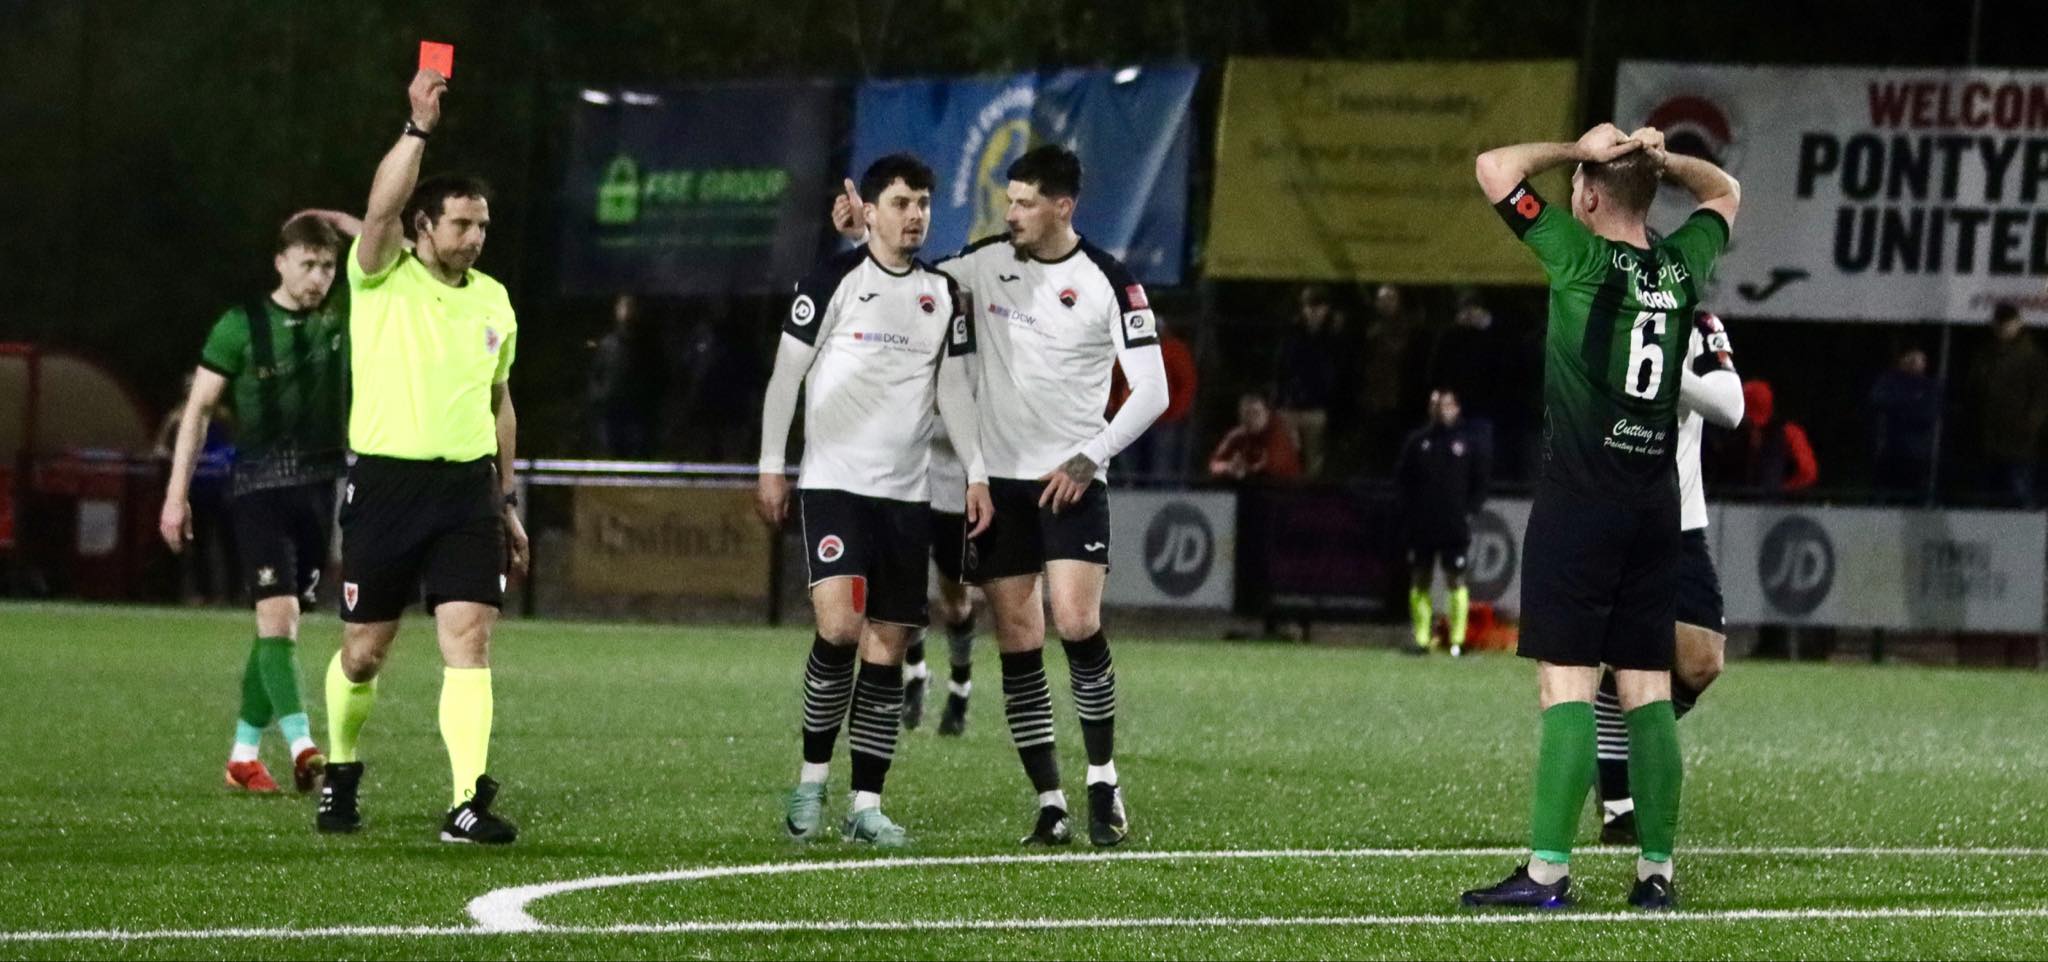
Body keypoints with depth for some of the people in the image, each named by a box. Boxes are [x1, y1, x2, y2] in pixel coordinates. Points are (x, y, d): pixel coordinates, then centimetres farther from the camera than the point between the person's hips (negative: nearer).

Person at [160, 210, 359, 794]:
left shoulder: (340, 320, 5)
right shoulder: (242, 325, -4)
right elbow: (198, 407, 0)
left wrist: (330, 222, 0)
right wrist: (177, 493, -3)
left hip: (320, 484, 4)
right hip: (261, 486, -4)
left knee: (282, 623, 7)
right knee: (278, 614, -16)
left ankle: (243, 755, 15)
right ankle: (302, 747, -26)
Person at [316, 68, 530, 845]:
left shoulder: (493, 300, 12)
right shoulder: (382, 279, -2)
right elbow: (381, 208, -23)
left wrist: (507, 501, 19)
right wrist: (419, 127, -29)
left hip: (468, 486, 3)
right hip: (387, 481, -3)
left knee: (469, 637, -12)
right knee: (364, 650, 6)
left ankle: (469, 802, -18)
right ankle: (341, 773, 32)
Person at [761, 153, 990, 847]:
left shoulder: (943, 294, 11)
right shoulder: (833, 281, -3)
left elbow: (955, 387, 15)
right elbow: (786, 373, -1)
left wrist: (977, 474, 6)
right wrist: (771, 467, -4)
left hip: (906, 494, 5)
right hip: (833, 482, -5)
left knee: (887, 649, 3)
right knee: (839, 625, -21)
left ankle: (866, 804, 7)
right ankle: (812, 778, -5)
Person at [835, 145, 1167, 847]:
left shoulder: (1108, 285, -6)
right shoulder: (986, 261, 4)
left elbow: (1152, 390, -5)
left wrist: (1089, 458, -12)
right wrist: (866, 235, 1)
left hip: (1071, 481, -3)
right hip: (999, 478, 3)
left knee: (1077, 624, -17)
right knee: (1018, 646, -1)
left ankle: (1103, 783, -2)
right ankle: (1050, 804, 4)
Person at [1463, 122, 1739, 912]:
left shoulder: (1584, 260, -10)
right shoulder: (1681, 268, 6)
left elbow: (1495, 168, -7)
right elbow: (1724, 193, 28)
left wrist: (1578, 150, 4)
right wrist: (1660, 158, 13)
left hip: (1580, 499, -6)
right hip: (1656, 501, 6)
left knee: (1567, 683, -8)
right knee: (1648, 688, 7)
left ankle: (1549, 869, -12)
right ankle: (1656, 869, 7)